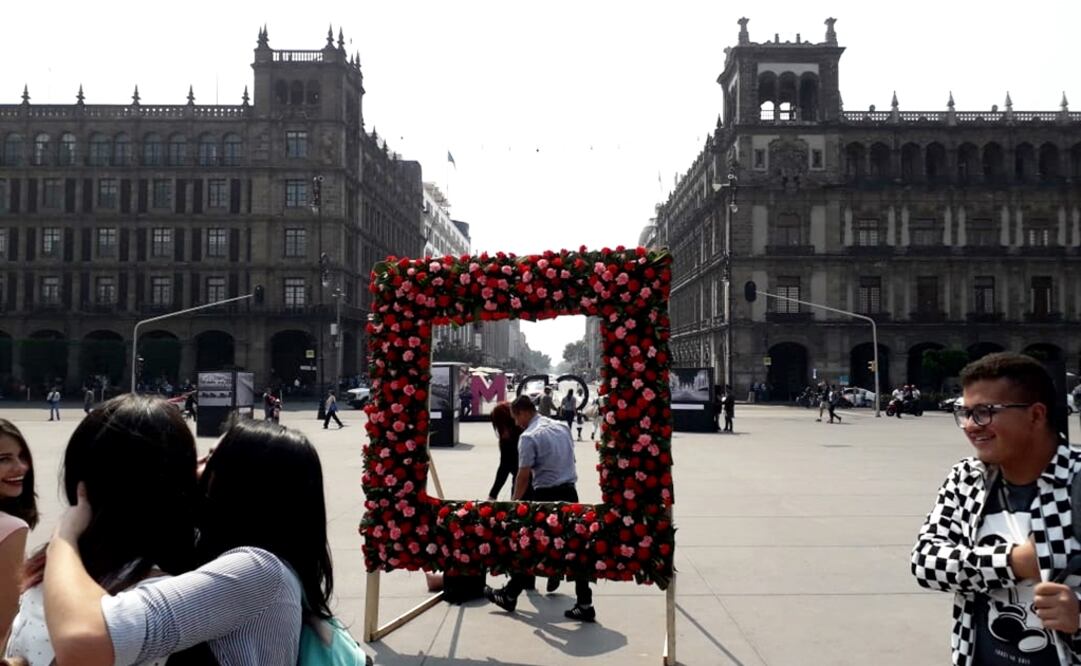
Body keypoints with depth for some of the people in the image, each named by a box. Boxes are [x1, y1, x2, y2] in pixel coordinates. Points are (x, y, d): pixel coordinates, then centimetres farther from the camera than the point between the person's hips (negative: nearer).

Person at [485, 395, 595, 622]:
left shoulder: (529, 437, -12)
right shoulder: (561, 427, 10)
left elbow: (523, 476, -12)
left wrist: (515, 503, -1)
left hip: (545, 496, -6)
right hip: (569, 493, 6)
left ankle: (509, 596, 23)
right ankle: (584, 605, 6)